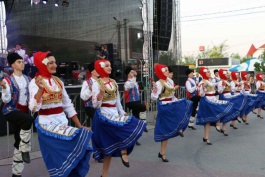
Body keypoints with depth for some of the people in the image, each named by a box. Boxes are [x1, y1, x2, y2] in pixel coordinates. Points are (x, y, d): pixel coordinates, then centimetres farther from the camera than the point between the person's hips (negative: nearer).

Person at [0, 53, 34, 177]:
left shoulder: (27, 79, 10)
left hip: (24, 111, 5)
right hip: (10, 111, -5)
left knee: (18, 141, 7)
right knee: (28, 120, -36)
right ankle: (25, 150, -19)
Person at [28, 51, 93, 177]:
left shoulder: (58, 81, 10)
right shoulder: (35, 82, -8)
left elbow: (67, 105, 13)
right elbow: (33, 108, -22)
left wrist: (79, 125, 9)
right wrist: (40, 89, -37)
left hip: (62, 121, 6)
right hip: (47, 123, -6)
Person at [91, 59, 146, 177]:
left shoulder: (113, 82, 13)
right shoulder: (97, 84, -8)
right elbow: (95, 105, -17)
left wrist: (122, 113, 14)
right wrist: (101, 92, -31)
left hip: (114, 114, 7)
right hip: (104, 115, -7)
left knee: (110, 146, 5)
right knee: (128, 127, -19)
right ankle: (124, 152, 0)